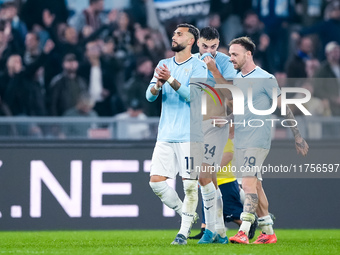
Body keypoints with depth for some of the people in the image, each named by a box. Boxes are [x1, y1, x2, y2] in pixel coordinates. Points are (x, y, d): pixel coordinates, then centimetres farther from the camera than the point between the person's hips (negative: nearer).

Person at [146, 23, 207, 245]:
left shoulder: (198, 67, -3)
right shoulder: (164, 65, 13)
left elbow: (193, 95, -16)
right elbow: (150, 96, 7)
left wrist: (171, 80, -26)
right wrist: (158, 84, -15)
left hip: (189, 135, -5)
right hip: (166, 134, 5)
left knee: (190, 184, -6)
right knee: (156, 181, -1)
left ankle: (184, 231, 4)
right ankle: (186, 215, 18)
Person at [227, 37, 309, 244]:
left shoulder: (265, 79, -7)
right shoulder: (235, 80, 13)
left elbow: (284, 108, -4)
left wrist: (298, 136, -3)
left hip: (257, 139, -7)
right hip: (240, 141, 7)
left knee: (249, 183, -18)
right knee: (255, 186, 10)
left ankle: (243, 232, -25)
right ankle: (268, 232, 17)